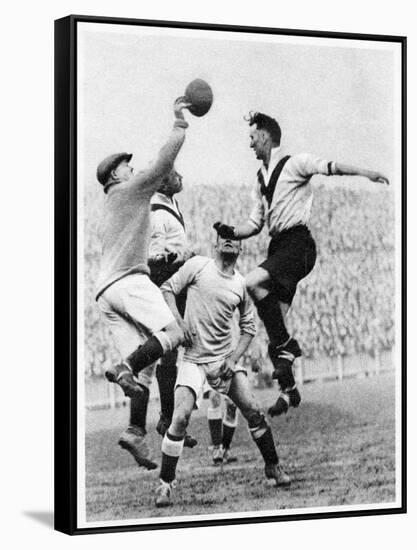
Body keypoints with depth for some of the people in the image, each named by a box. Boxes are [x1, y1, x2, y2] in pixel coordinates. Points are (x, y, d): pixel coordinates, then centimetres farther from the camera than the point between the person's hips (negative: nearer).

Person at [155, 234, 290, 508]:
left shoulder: (241, 284, 5)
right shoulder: (197, 265, -3)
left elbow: (249, 326, 12)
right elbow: (167, 289, 1)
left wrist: (234, 358, -1)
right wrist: (178, 320, -14)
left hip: (226, 358, 3)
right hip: (194, 358, -3)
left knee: (253, 411, -2)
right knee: (181, 417, -16)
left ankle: (273, 467, 20)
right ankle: (165, 483, -4)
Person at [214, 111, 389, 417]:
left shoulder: (294, 164, -2)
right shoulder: (261, 178, 20)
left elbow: (330, 168, -17)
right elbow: (256, 224, 22)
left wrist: (365, 173, -31)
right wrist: (231, 233, 5)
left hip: (298, 243, -8)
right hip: (278, 246, 8)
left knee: (253, 282, -28)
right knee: (274, 322, 5)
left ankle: (286, 346, -16)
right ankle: (288, 389, 15)